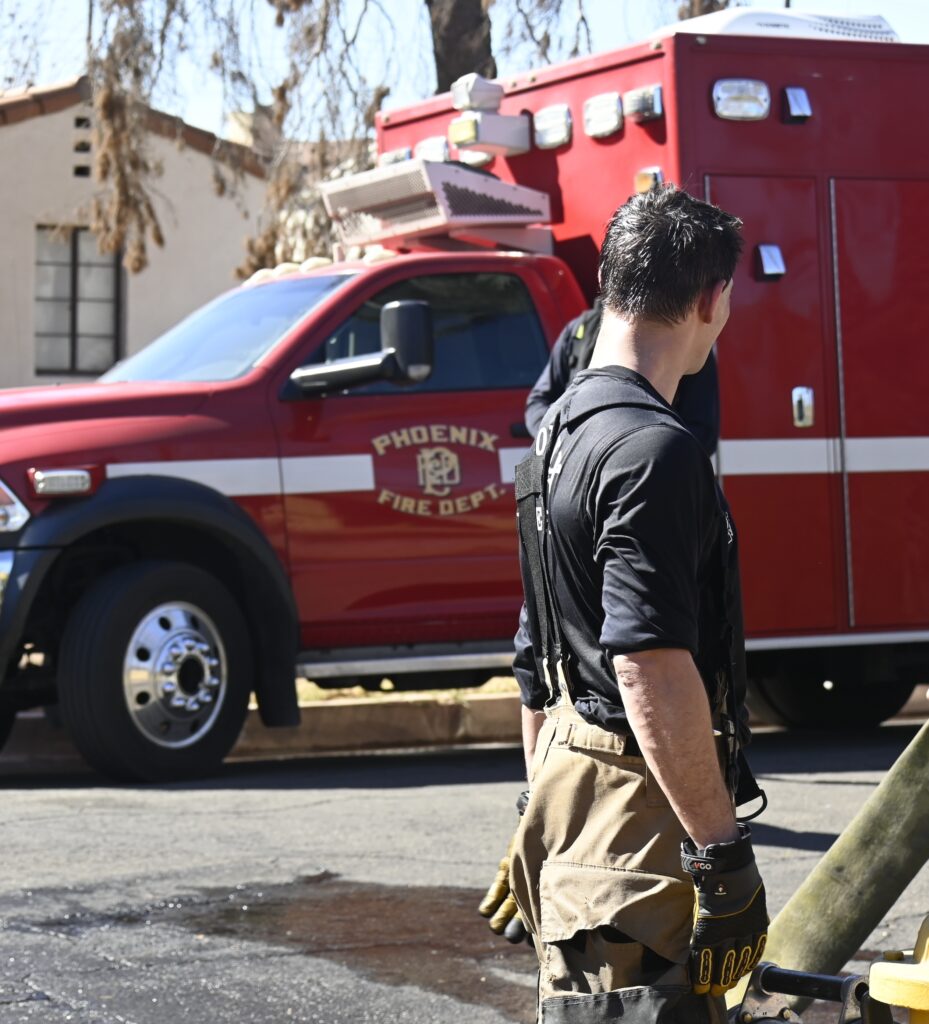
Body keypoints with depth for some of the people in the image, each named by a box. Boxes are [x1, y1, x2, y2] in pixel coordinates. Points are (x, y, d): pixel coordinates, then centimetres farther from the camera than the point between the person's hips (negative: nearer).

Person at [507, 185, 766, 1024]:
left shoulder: (559, 434, 14)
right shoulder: (653, 449, -18)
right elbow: (652, 667, -25)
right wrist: (724, 851, -22)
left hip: (571, 791, 10)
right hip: (642, 816, -10)